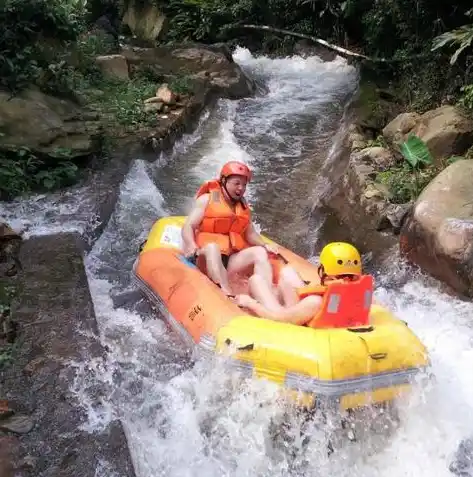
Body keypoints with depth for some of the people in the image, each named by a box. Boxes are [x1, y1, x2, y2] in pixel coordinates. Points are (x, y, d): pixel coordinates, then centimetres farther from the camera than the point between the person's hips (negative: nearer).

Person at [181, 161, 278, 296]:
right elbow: (188, 227, -7)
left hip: (230, 260, 5)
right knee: (212, 247, -35)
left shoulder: (243, 206, 15)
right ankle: (228, 296, -52)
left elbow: (250, 233, 12)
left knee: (260, 252, -16)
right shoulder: (207, 199, 1)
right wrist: (192, 246, -26)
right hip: (205, 258, -5)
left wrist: (265, 245, -8)